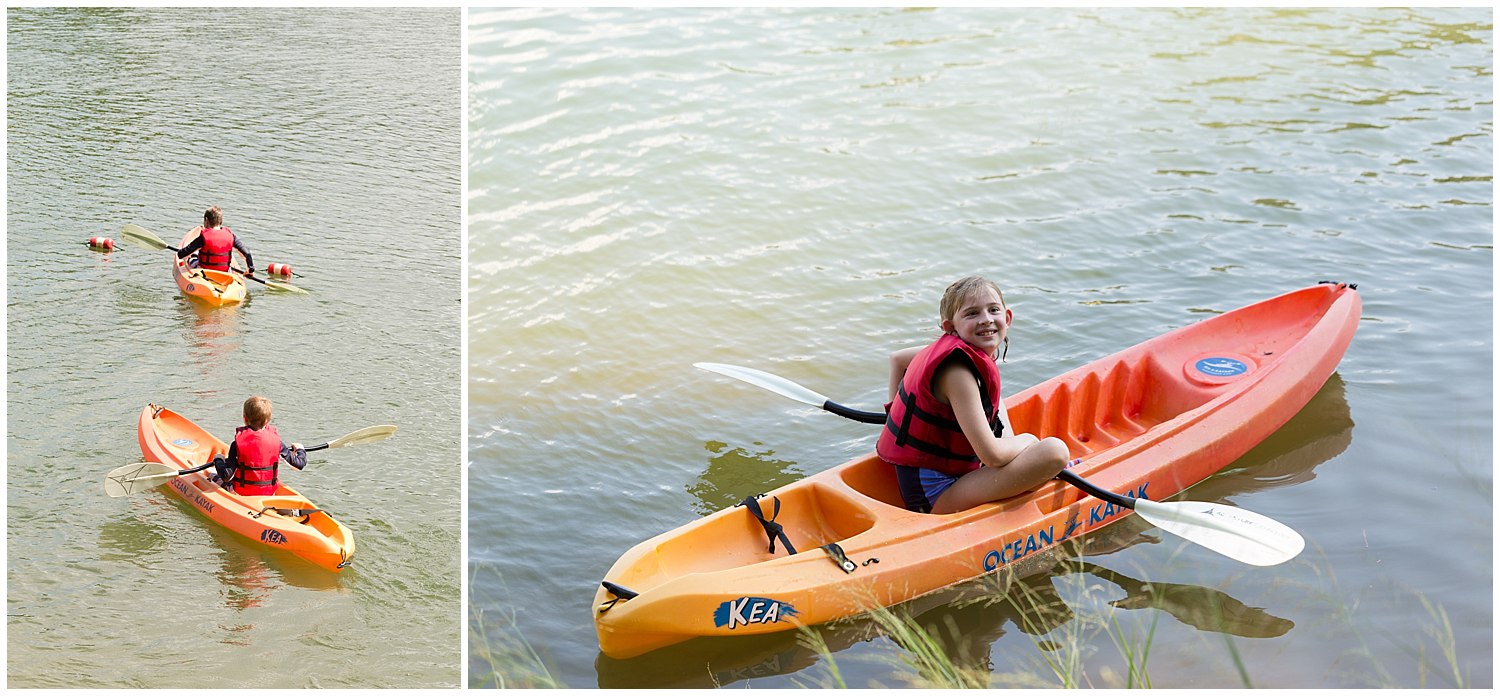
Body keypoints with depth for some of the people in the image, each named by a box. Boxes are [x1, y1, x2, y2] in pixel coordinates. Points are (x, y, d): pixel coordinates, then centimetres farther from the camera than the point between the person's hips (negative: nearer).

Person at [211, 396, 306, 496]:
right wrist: (300, 450, 19)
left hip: (241, 495, -2)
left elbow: (226, 475, -18)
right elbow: (300, 464, -4)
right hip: (269, 494, 2)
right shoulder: (276, 440, -11)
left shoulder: (237, 444, -17)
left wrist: (218, 460, 2)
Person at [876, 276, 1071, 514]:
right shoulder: (957, 371, -23)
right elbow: (992, 455, -26)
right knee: (1054, 451, -24)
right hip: (935, 499, -11)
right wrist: (1027, 442, -5)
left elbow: (897, 357, 26)